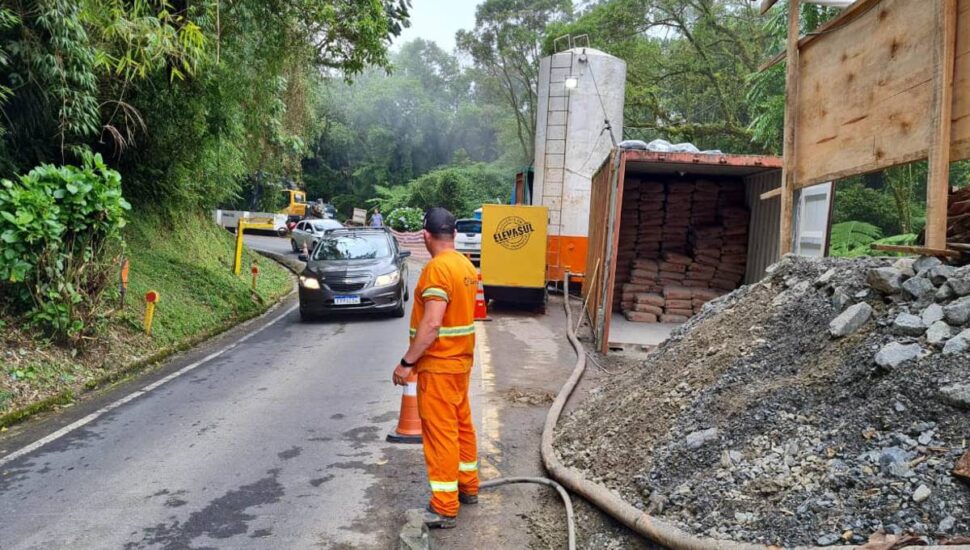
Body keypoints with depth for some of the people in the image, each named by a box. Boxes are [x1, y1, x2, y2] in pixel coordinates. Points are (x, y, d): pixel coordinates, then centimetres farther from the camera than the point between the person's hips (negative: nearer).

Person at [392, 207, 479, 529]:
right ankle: (468, 487, 32)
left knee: (440, 433, -3)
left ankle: (445, 508, 4)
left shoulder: (438, 267, -20)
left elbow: (431, 324, -26)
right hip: (461, 360, 9)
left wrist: (406, 363, -20)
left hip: (438, 365, -9)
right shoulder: (466, 265, 8)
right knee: (461, 424, 19)